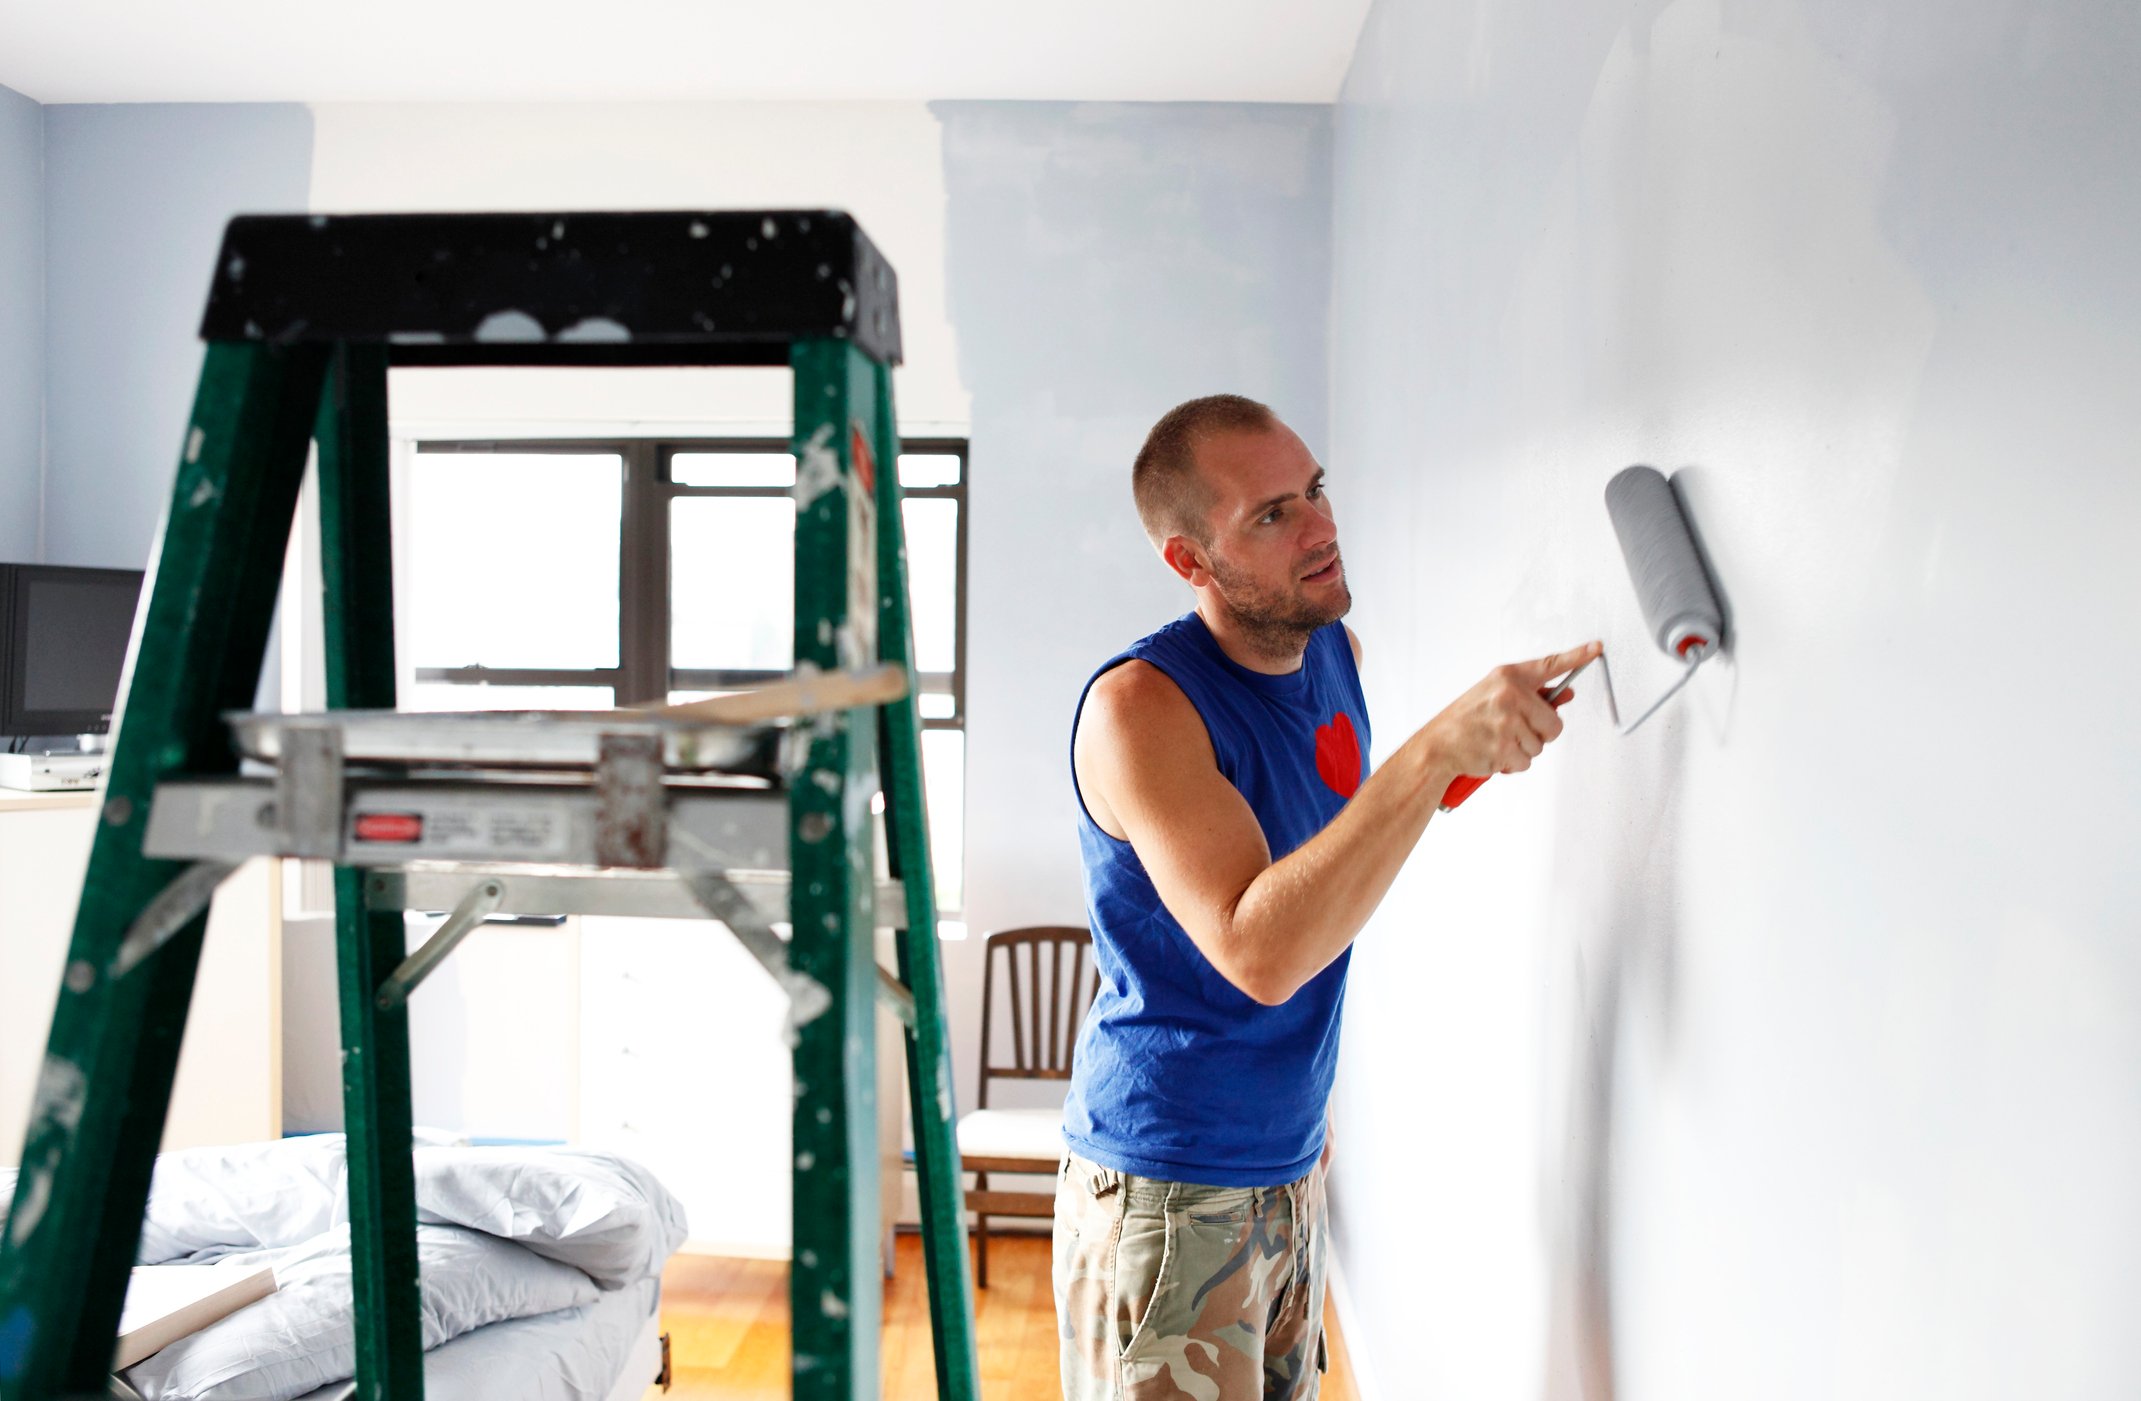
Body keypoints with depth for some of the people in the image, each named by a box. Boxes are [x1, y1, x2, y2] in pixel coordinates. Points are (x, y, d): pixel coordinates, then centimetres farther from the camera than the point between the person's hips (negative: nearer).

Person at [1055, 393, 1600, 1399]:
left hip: (1289, 1164, 7)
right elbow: (1257, 952, -33)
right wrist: (1438, 749, -38)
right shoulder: (1139, 704, -22)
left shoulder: (1335, 648, 3)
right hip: (1168, 1192, -7)